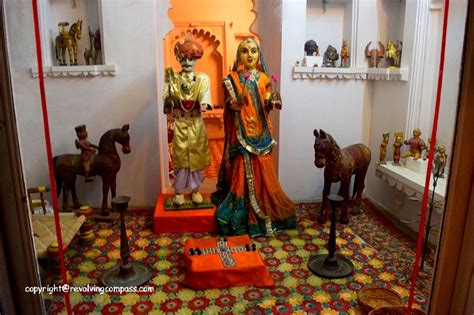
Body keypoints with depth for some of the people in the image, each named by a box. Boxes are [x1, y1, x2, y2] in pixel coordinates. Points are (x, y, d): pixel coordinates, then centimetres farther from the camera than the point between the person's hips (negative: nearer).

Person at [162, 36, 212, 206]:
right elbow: (167, 100, -5)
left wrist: (203, 104, -35)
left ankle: (195, 190, 23)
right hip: (180, 125, 0)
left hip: (196, 125, 0)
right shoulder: (173, 79, 2)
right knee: (180, 158, 4)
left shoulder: (203, 79, 1)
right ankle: (179, 191, 18)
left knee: (196, 157, 7)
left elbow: (205, 98, -14)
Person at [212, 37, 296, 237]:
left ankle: (264, 212, 19)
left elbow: (266, 107, 8)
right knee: (241, 171, -1)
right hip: (241, 132, -2)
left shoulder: (263, 78, 8)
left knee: (261, 171, 5)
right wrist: (233, 105, -20)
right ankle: (242, 214, 11)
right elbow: (228, 106, 1)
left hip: (259, 132, 2)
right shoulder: (233, 78, 2)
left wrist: (272, 102, -12)